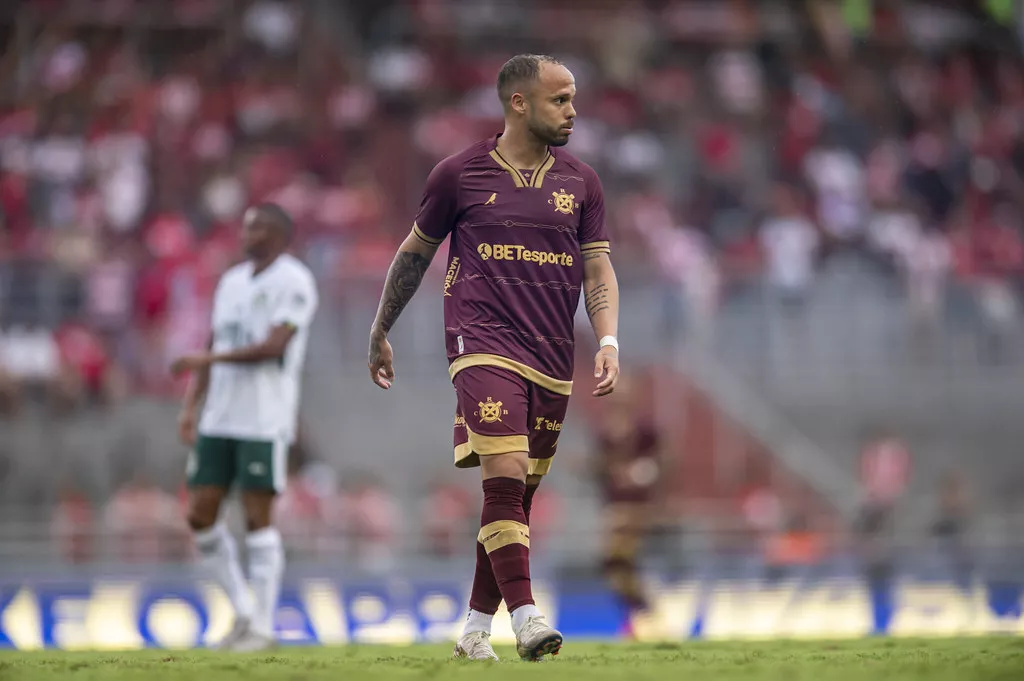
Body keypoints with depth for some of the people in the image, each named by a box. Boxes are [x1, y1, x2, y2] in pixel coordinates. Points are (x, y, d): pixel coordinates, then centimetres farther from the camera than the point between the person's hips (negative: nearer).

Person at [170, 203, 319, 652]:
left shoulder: (293, 282, -6)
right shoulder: (232, 282, 17)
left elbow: (274, 346, -18)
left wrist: (209, 359, -21)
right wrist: (190, 407, 9)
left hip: (264, 422, -7)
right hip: (218, 420, 7)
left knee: (257, 519, -6)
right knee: (200, 514, 2)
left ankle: (262, 627, 0)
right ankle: (243, 612, 15)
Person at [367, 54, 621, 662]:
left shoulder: (581, 182, 11)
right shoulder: (460, 174, 2)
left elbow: (599, 271, 12)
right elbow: (414, 253, 14)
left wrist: (608, 343, -4)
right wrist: (381, 333, 21)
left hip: (552, 360, 4)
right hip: (483, 343, -4)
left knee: (517, 496, 7)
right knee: (506, 476, -20)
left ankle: (477, 630, 16)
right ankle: (526, 617, -26)